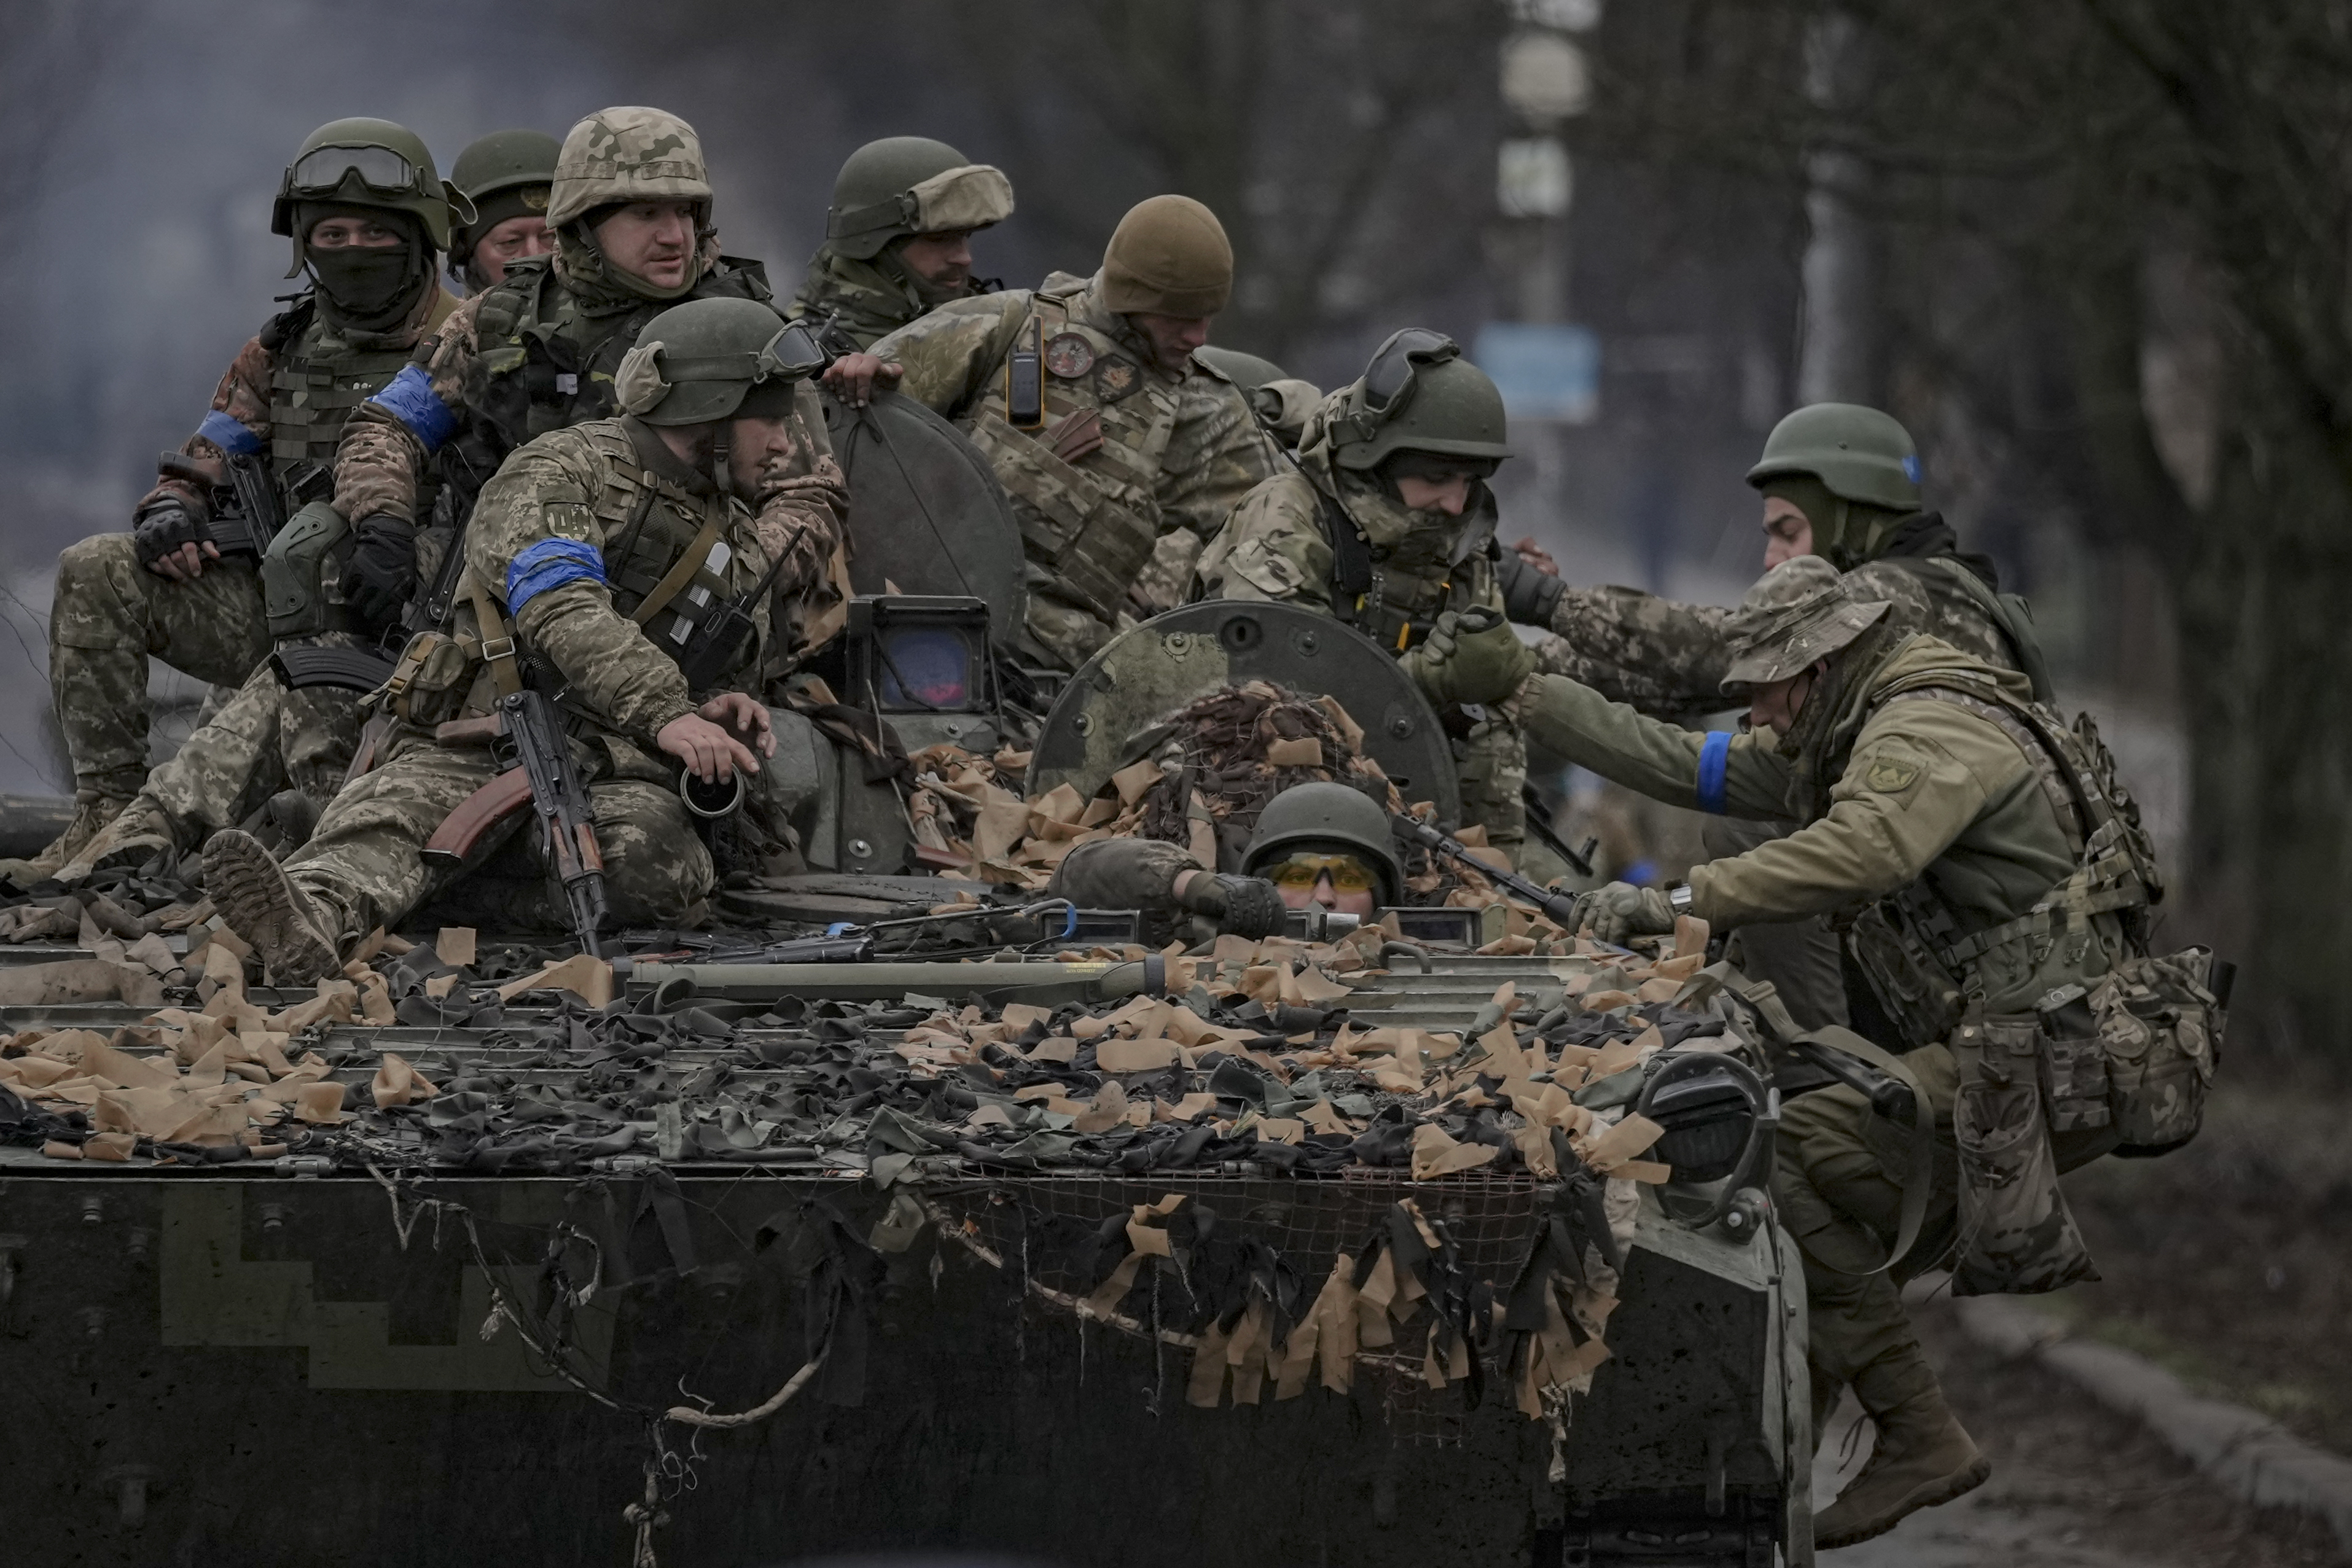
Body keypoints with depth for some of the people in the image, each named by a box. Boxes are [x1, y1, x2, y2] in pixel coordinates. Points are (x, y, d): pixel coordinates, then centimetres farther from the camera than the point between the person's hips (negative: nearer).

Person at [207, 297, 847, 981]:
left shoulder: (747, 550, 24)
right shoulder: (562, 473, 2)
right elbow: (563, 612, -16)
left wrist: (718, 714, 5)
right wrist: (666, 713, -31)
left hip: (616, 779, 4)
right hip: (474, 749, -4)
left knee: (651, 864, -34)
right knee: (395, 811, -37)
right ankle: (310, 917, -66)